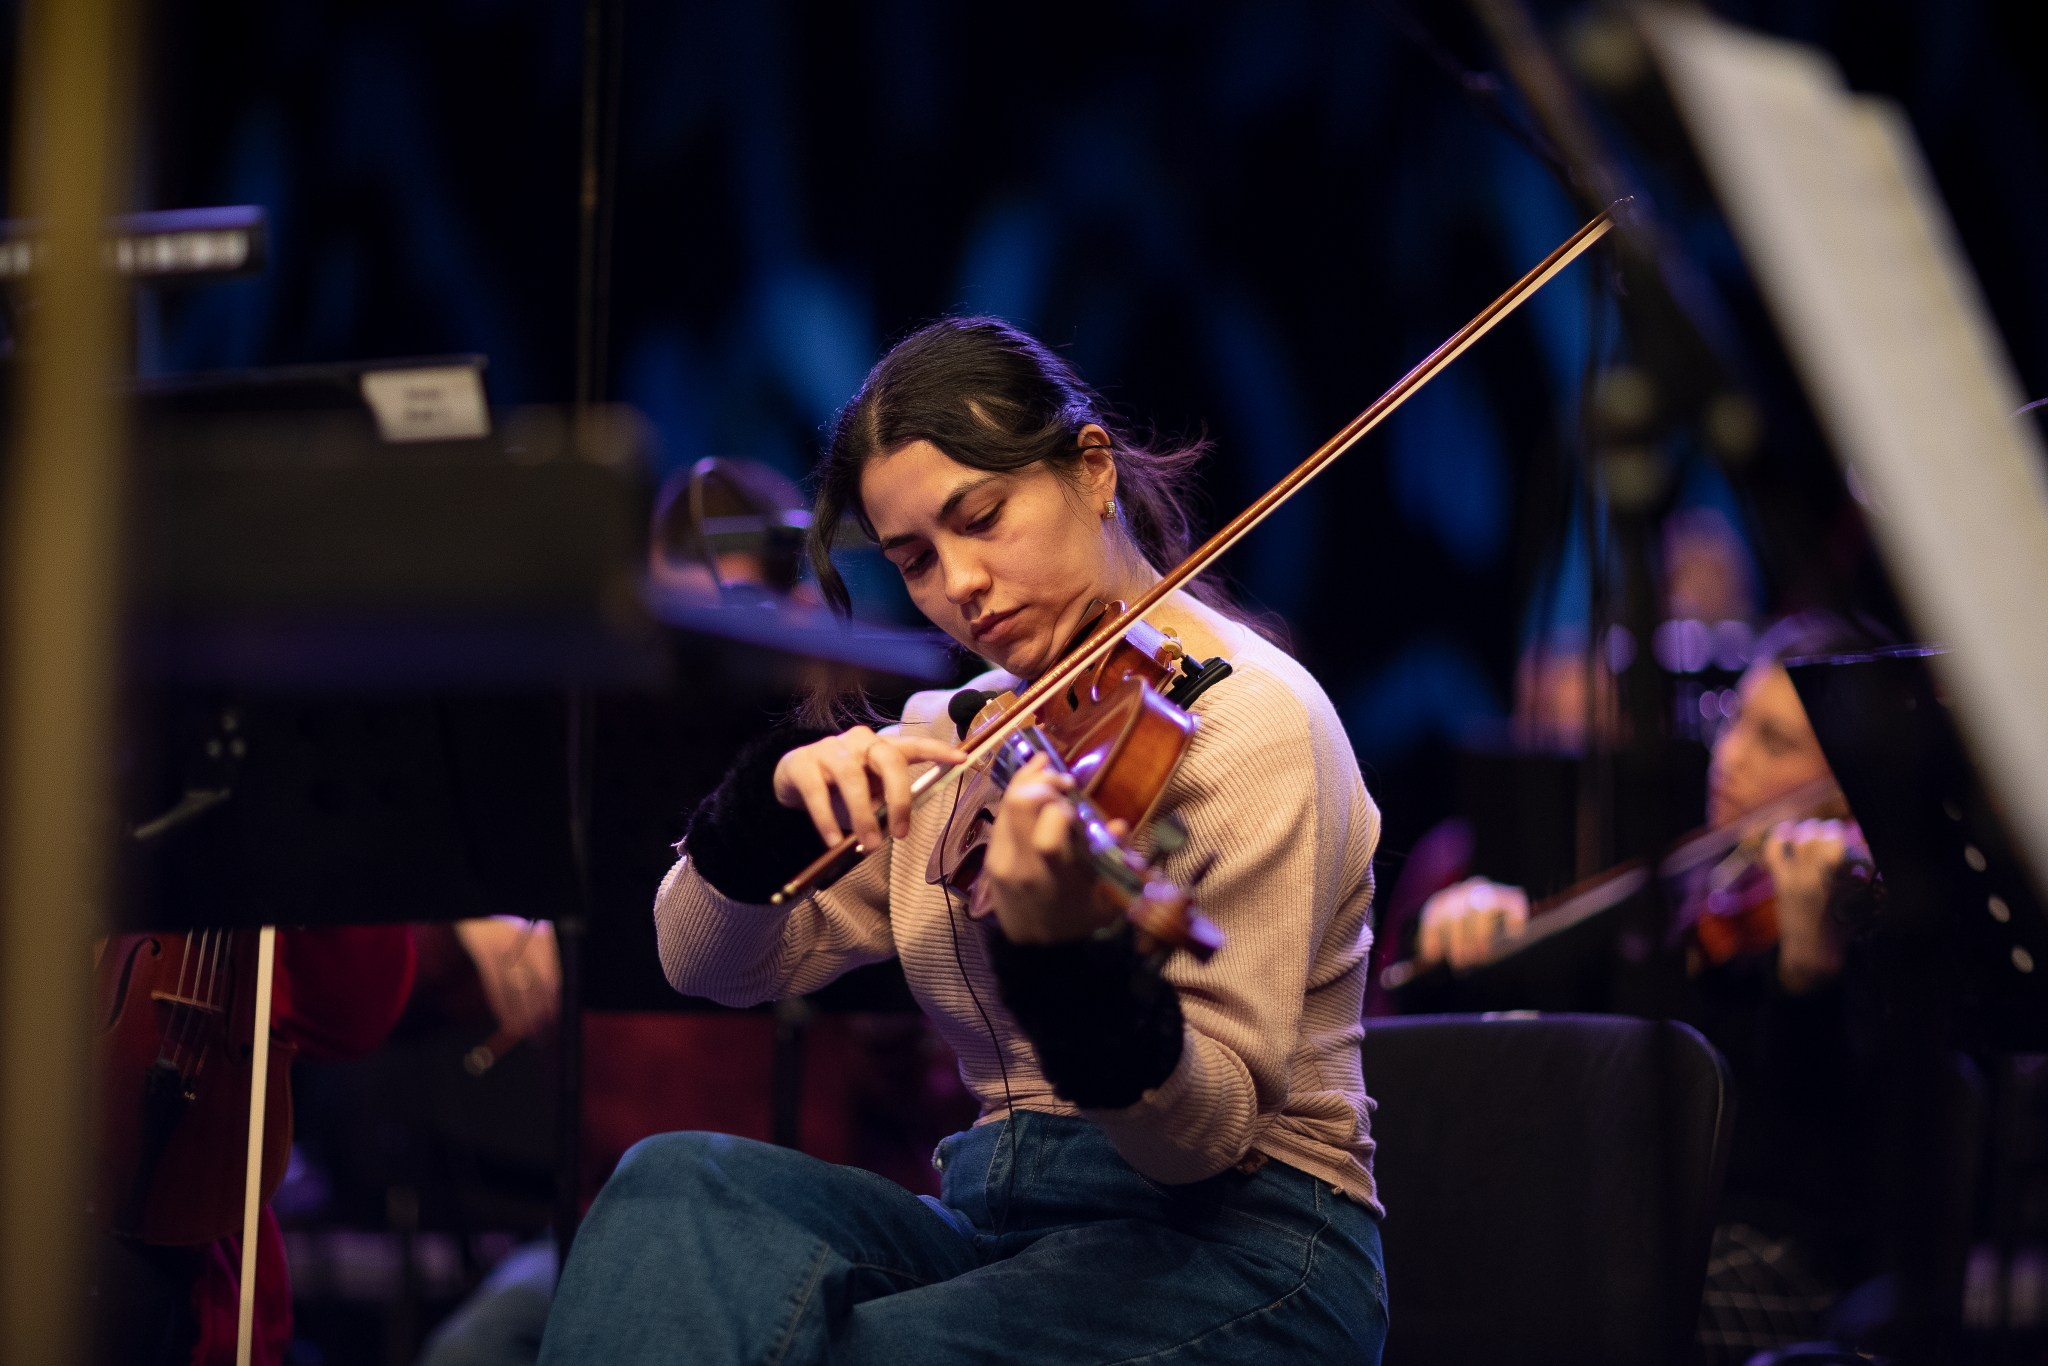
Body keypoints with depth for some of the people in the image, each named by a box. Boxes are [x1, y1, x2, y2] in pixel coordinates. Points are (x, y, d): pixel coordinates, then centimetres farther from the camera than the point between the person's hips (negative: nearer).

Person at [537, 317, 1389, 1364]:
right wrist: (779, 796, -11)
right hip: (995, 1220, 7)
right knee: (681, 1182, -23)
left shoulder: (1251, 716, -9)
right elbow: (707, 962, 10)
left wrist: (1068, 959, -35)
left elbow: (1207, 1132, -15)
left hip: (1231, 1248, -6)